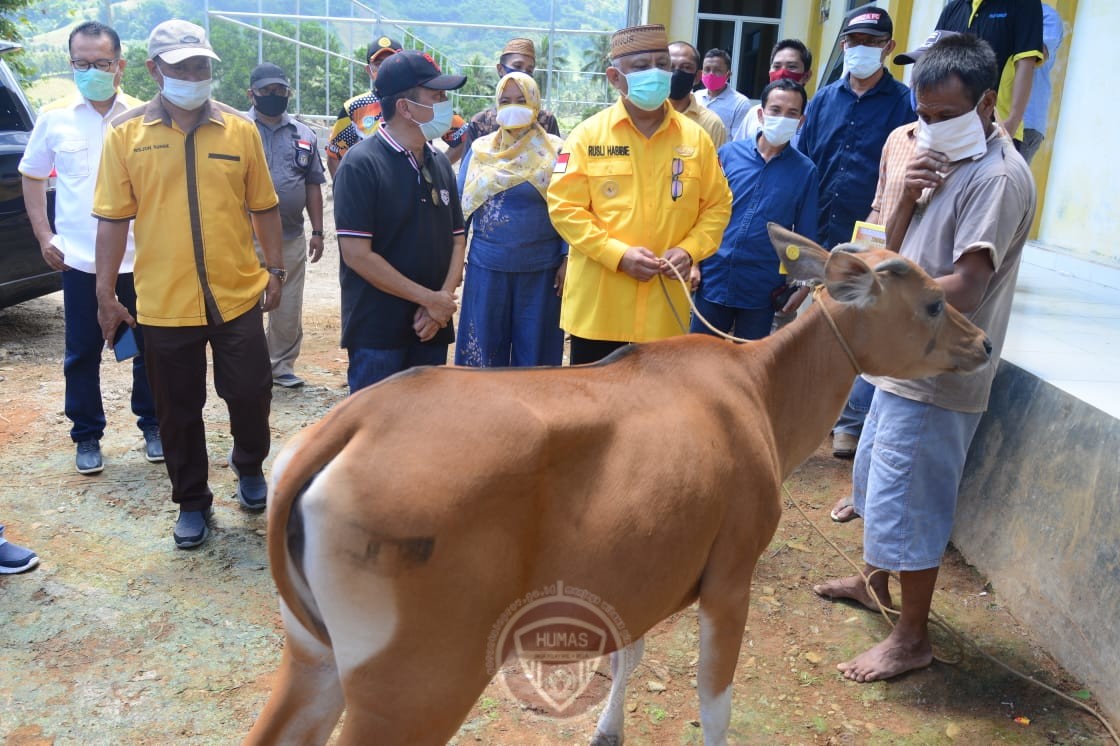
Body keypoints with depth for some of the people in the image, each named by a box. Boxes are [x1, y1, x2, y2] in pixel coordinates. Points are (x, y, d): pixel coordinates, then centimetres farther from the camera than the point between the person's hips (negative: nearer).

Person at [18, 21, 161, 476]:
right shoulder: (54, 118, 2)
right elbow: (33, 176, 12)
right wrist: (45, 237, 4)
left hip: (139, 260, 0)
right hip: (79, 261, 1)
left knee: (148, 348, 8)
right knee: (82, 353, 8)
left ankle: (152, 426, 25)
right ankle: (87, 437, 22)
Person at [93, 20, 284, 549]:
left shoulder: (240, 129, 2)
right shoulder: (126, 133, 0)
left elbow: (263, 207, 8)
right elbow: (113, 219, 0)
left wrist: (275, 271, 7)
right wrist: (105, 295, 1)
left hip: (236, 295, 0)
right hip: (163, 303, 0)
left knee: (250, 393, 7)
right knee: (178, 412, 11)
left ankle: (249, 466, 38)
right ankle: (192, 502, 30)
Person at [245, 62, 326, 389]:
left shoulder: (304, 135, 12)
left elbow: (313, 185, 13)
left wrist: (317, 232, 8)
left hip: (292, 238, 4)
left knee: (289, 310, 10)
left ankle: (281, 366, 24)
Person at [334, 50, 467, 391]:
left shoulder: (440, 164, 9)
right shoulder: (362, 164, -11)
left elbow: (457, 240, 11)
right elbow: (357, 255, -17)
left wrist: (443, 299, -7)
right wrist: (429, 298, -14)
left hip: (431, 328, 6)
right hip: (377, 331, -6)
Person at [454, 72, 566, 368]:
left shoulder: (554, 151, -1)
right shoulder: (480, 149, 6)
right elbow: (460, 205, 9)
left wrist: (567, 260, -6)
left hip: (541, 269, -2)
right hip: (486, 267, 2)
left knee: (534, 346, 8)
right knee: (485, 346, 10)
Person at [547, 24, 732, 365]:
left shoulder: (695, 138, 5)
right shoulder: (588, 134, -3)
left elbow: (717, 205, 9)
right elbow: (564, 206, -7)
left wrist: (689, 250, -9)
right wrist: (618, 253, -17)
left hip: (665, 307, 2)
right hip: (599, 304, -2)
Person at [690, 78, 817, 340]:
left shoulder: (805, 171, -2)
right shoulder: (729, 153, 0)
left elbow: (805, 235, 3)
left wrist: (804, 285, 0)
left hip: (763, 291, -1)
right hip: (714, 280, 1)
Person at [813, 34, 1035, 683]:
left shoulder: (999, 177, -19)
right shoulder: (947, 160, 10)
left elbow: (964, 289, -26)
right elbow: (900, 244, 11)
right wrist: (909, 196, -8)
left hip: (939, 375, -10)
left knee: (905, 501, -1)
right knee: (875, 475, 23)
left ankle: (913, 639, 16)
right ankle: (875, 581, 44)